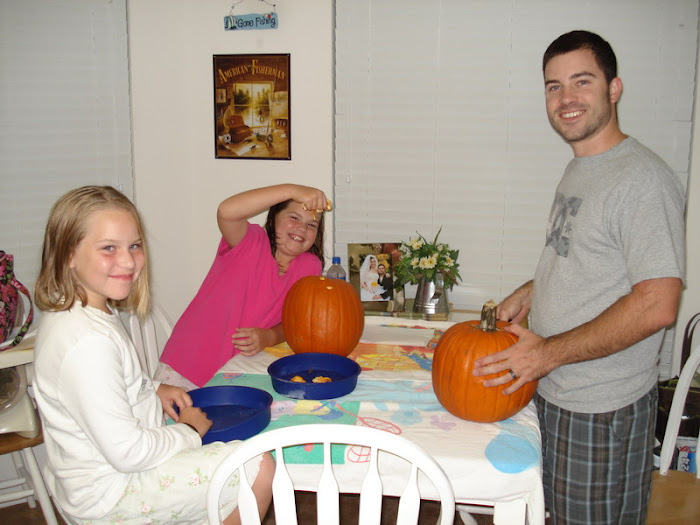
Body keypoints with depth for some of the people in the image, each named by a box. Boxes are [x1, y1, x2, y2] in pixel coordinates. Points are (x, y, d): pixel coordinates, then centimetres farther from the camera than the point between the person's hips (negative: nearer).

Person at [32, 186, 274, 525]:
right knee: (259, 469, -13)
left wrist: (153, 389, 3)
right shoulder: (88, 342, -31)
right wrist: (189, 430, -12)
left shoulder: (73, 315, 1)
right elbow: (127, 452, -28)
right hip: (107, 497, -10)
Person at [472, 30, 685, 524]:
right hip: (553, 390, 9)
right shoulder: (580, 169, 11)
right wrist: (530, 292, 8)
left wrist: (549, 353, -21)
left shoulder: (644, 179, -19)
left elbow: (656, 305, -25)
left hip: (603, 409, -8)